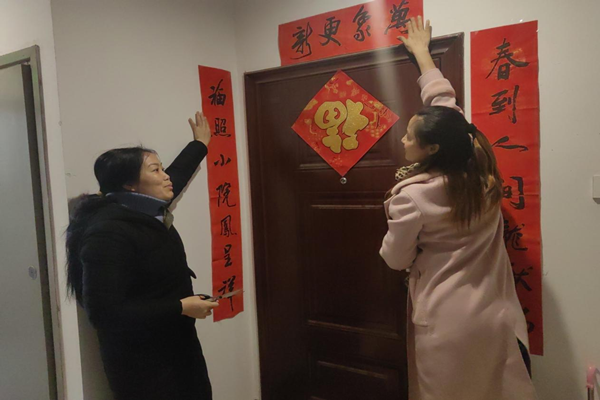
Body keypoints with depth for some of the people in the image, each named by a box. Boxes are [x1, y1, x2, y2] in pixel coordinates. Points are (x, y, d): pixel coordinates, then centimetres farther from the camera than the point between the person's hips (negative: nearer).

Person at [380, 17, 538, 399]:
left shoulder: (411, 196, -20)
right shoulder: (481, 170, -5)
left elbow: (396, 259, -6)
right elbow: (443, 100, 7)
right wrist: (421, 50, 20)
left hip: (446, 325, -5)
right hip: (496, 319, 5)